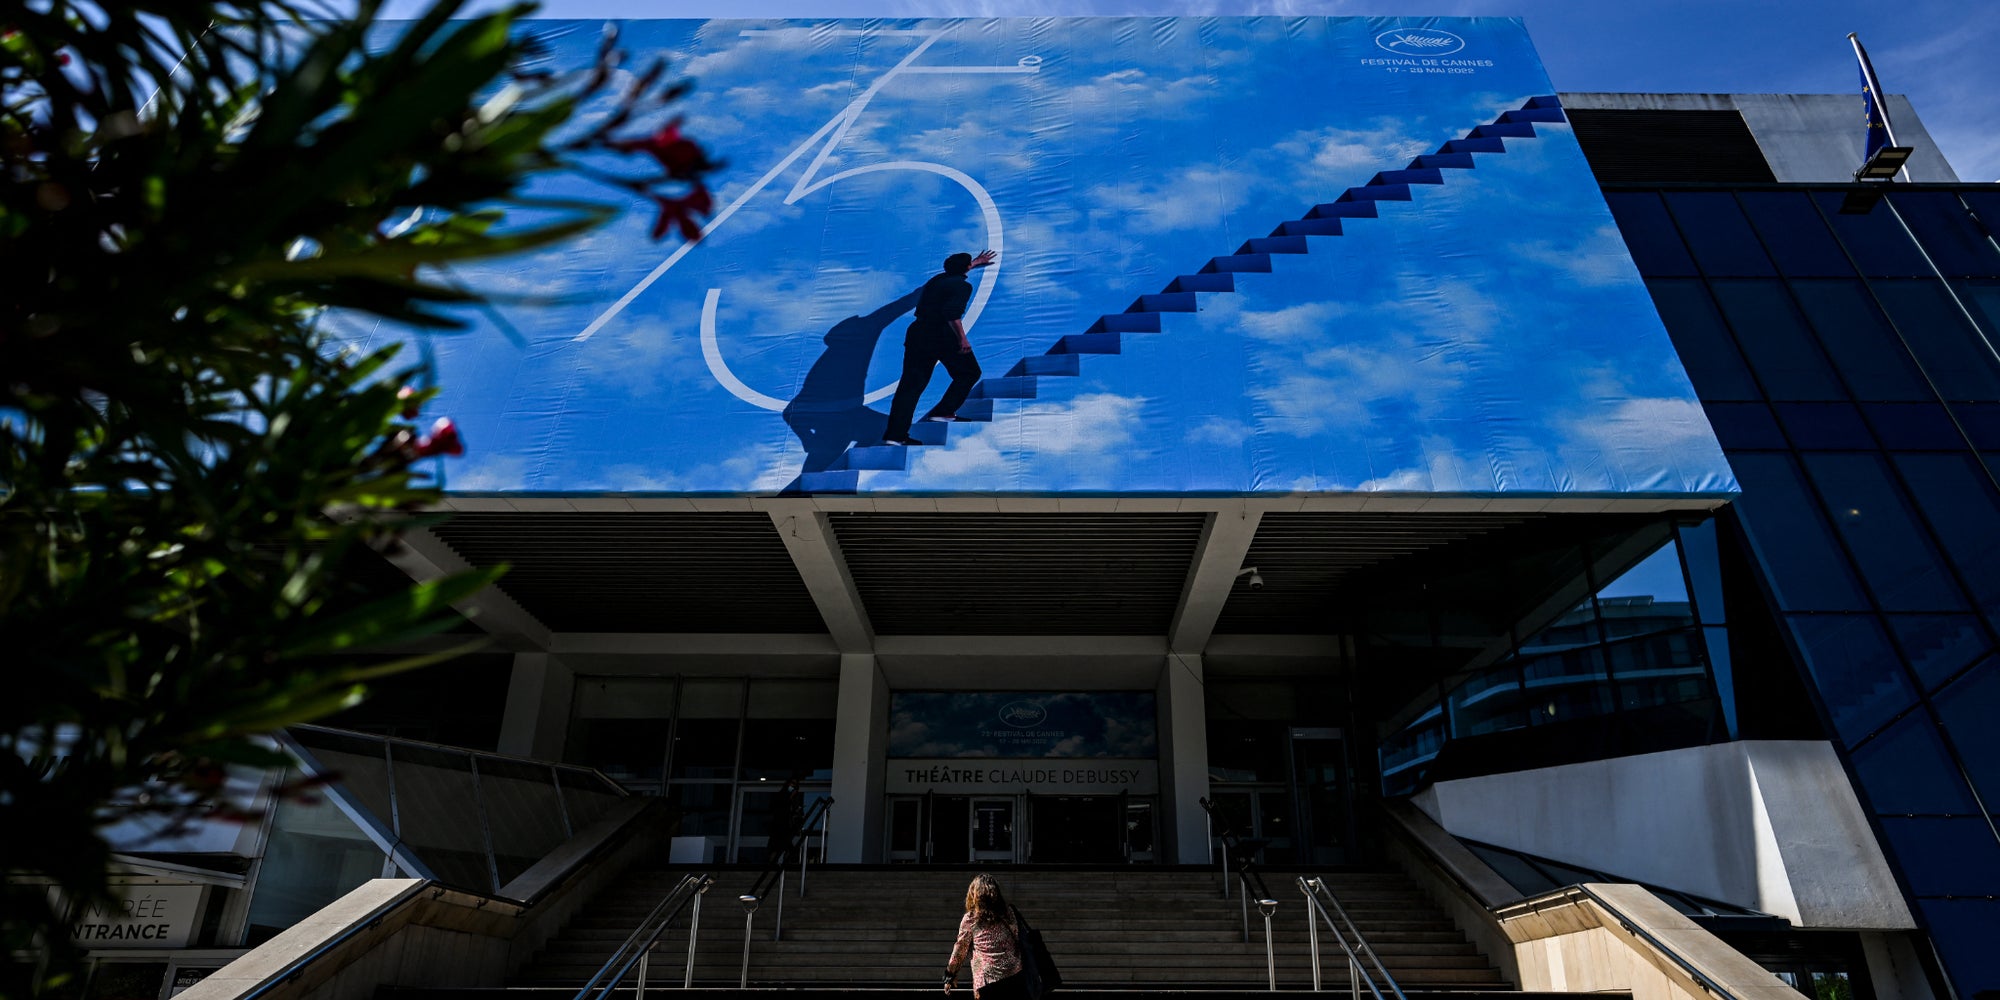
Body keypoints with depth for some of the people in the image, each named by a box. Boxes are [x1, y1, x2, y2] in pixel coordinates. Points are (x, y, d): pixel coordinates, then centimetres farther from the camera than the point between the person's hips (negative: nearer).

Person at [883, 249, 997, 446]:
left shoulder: (937, 278, 20)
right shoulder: (962, 286, -5)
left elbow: (954, 271, 44)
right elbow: (952, 313, -22)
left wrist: (975, 262, 57)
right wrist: (962, 339, -18)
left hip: (917, 333, 7)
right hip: (943, 336, -7)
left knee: (910, 384, 3)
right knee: (968, 373, 18)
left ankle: (894, 434, -4)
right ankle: (943, 412, 12)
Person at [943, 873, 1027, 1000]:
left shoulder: (970, 919, 0)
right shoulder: (1008, 912, 7)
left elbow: (960, 951, 7)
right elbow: (1018, 940, 9)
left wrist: (950, 975, 19)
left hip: (987, 982, -3)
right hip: (1015, 977, 3)